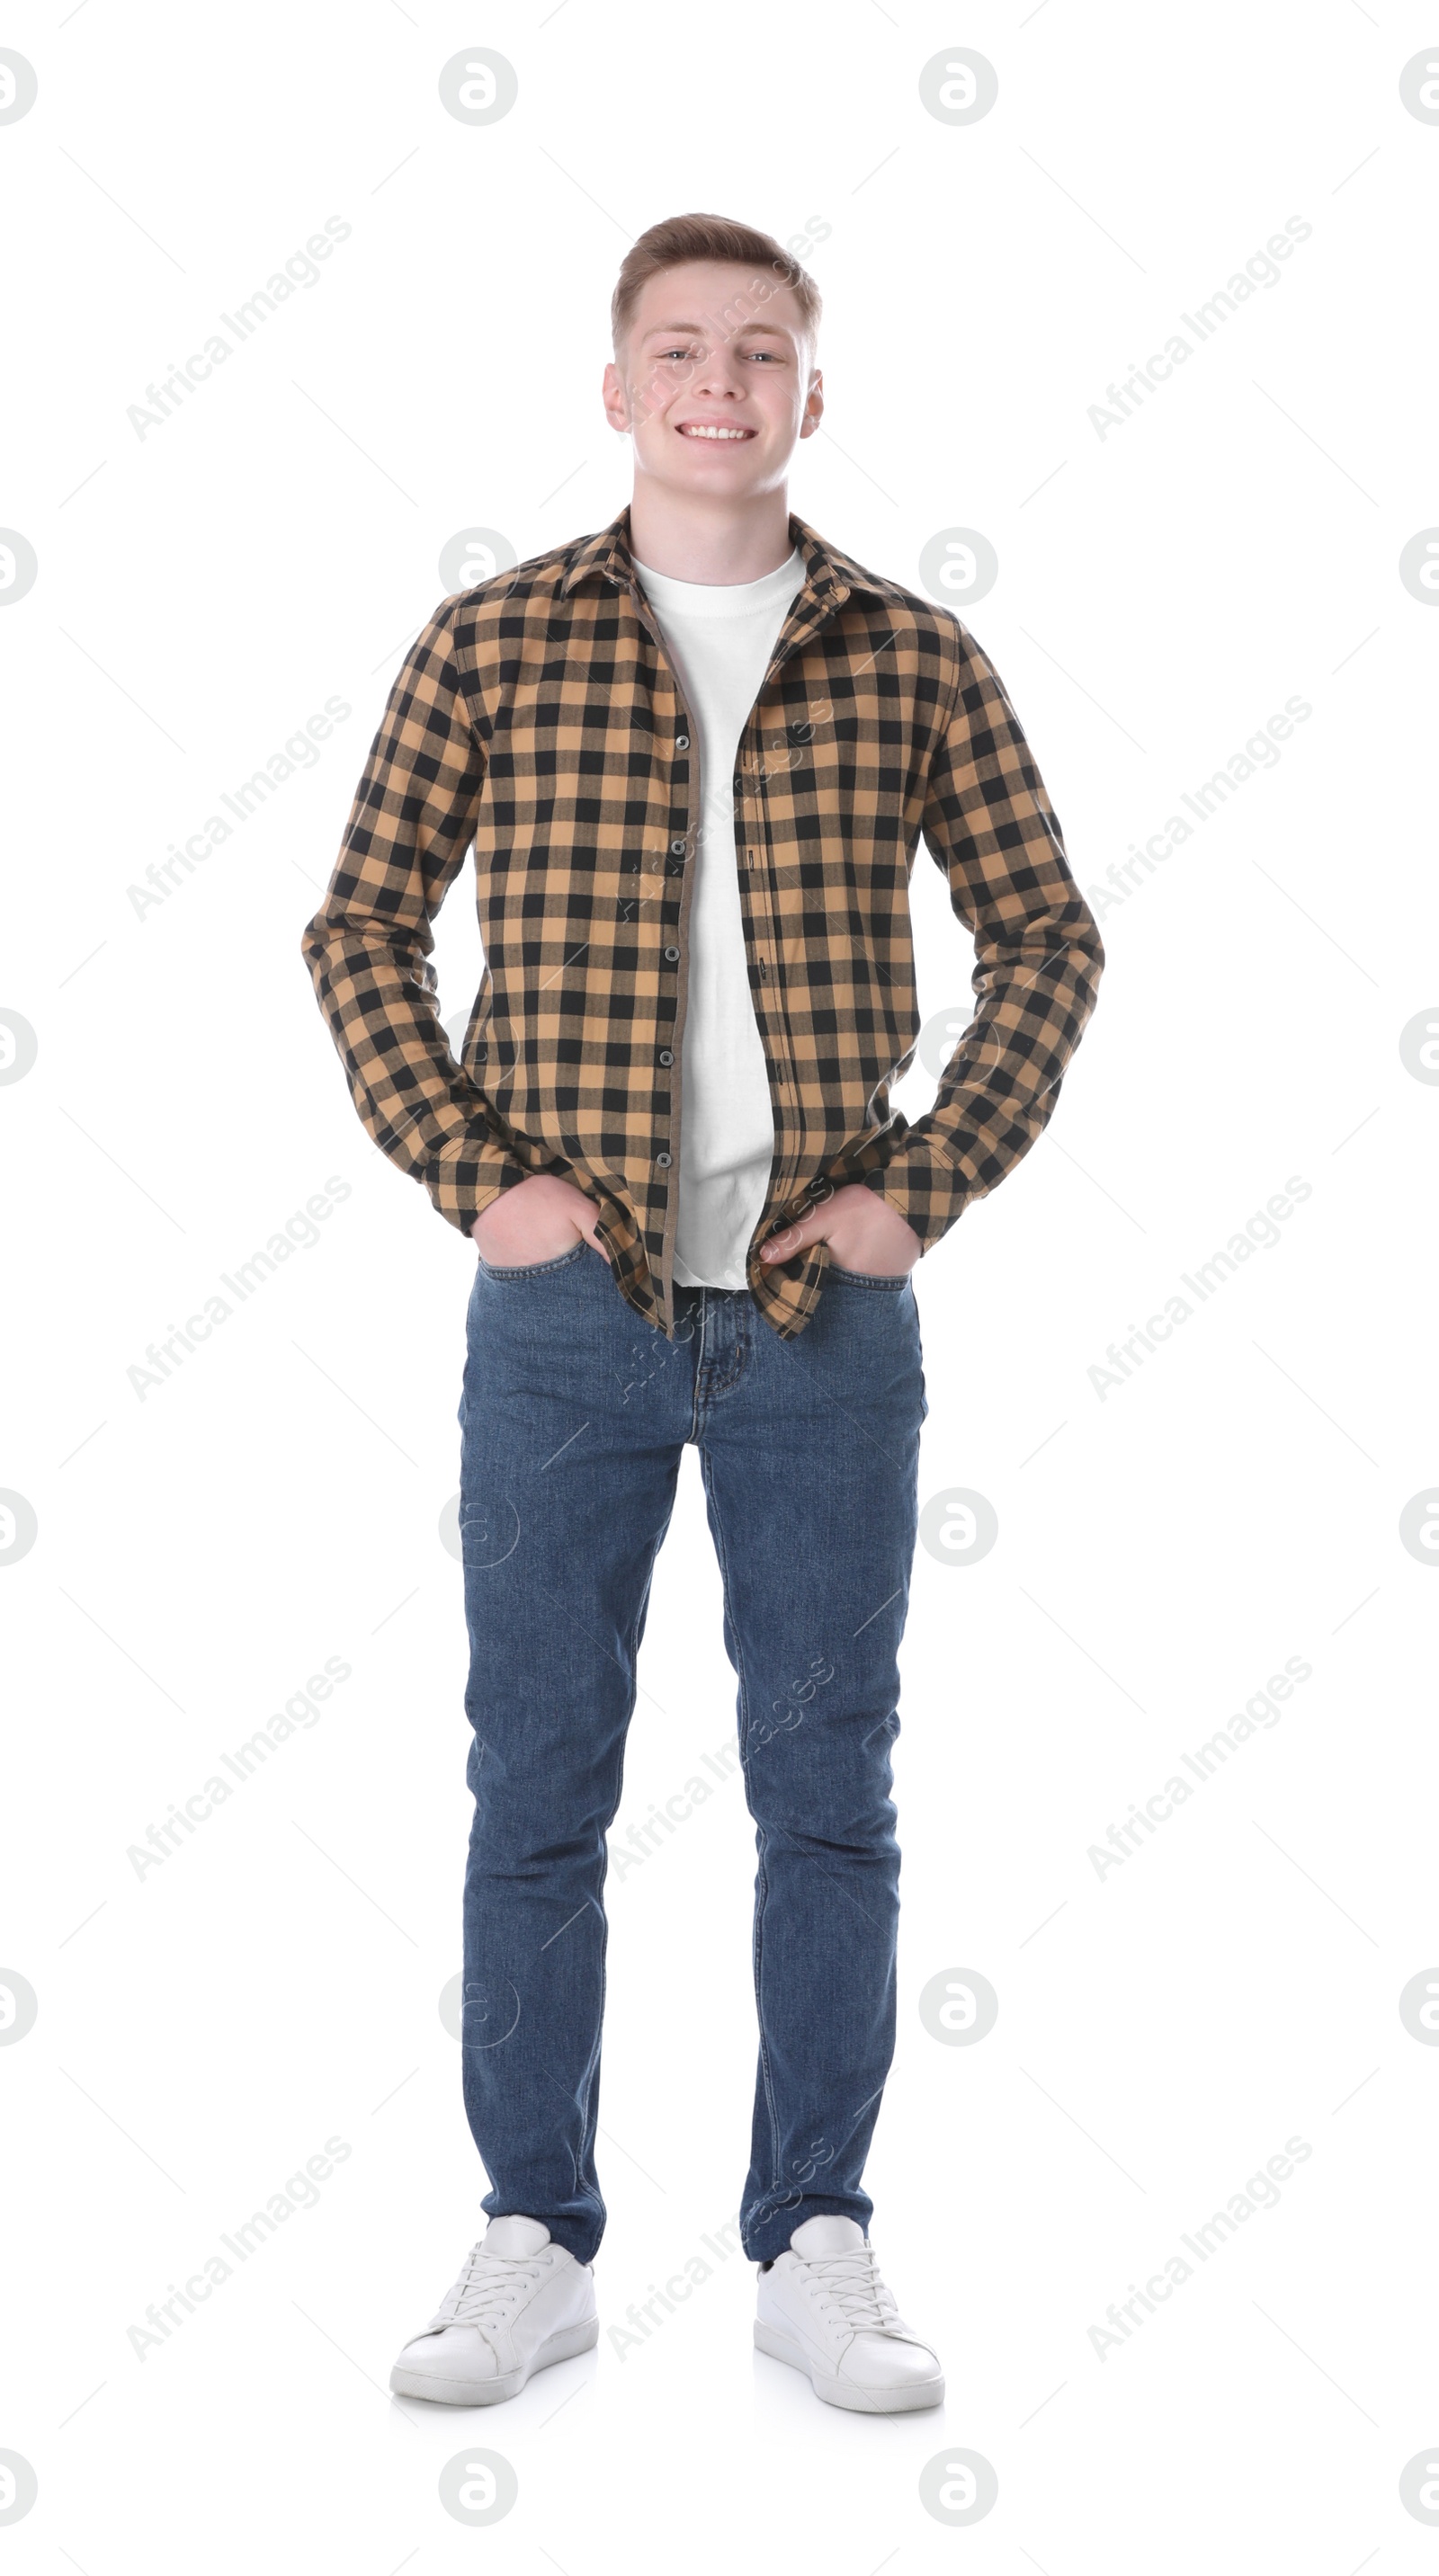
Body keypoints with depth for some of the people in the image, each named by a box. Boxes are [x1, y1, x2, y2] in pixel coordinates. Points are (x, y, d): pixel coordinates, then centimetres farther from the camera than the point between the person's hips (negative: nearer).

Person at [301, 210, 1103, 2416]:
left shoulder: (912, 658, 3)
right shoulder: (492, 643, 2)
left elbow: (1048, 942, 6)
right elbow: (362, 931, 5)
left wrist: (926, 1187, -4)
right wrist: (474, 1176, -6)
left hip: (826, 1313, 1)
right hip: (568, 1306, 0)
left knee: (829, 1786, 7)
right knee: (538, 1781, 6)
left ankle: (817, 2247, 20)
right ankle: (538, 2242, 20)